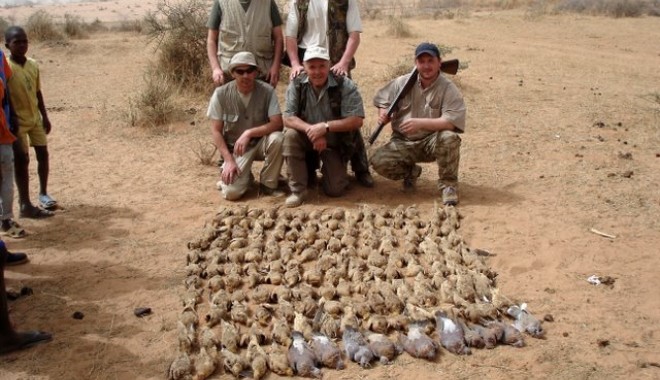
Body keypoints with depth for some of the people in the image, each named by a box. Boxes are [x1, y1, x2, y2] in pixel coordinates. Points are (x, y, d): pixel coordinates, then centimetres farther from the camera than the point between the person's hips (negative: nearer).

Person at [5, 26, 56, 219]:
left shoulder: (33, 65, 3)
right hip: (18, 121, -6)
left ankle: (43, 193, 29)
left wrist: (45, 116, 12)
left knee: (43, 155, 11)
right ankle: (25, 205, 3)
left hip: (35, 118, 6)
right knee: (21, 160, -3)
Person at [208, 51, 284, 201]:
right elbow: (216, 131, -8)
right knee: (231, 192, -22)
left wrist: (249, 133, -30)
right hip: (234, 148, -1)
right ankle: (244, 175, 17)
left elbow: (277, 123, -20)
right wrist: (229, 160, -16)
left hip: (261, 143, 1)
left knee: (277, 138, -34)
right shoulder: (221, 94, -14)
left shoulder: (267, 91, -15)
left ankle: (268, 184, -9)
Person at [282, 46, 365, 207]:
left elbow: (357, 121, -21)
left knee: (335, 190, -11)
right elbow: (288, 118, -14)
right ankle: (298, 190, -16)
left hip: (335, 142, -2)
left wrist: (325, 126, -31)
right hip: (307, 138, 2)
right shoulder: (296, 85, -9)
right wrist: (311, 130, -32)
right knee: (290, 135, -31)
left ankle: (333, 169, 29)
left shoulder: (345, 86, -16)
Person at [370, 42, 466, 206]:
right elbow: (382, 100, 14)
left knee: (449, 138, -36)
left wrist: (421, 123, -33)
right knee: (379, 161, -23)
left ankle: (448, 184, -12)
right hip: (403, 143, 3)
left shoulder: (449, 89, -10)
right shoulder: (402, 82, 0)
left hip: (432, 142, -3)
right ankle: (410, 171, 12)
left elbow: (452, 122, -22)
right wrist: (383, 114, -10)